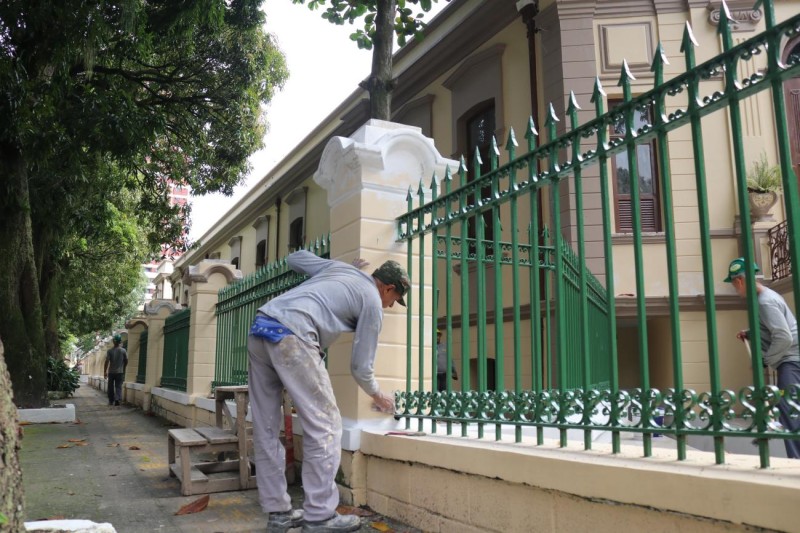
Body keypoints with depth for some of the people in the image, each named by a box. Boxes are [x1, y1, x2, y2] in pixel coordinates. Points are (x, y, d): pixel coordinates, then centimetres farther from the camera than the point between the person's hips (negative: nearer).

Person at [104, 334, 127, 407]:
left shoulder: (110, 351, -5)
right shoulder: (123, 351, -2)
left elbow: (107, 362, -9)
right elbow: (126, 361, 4)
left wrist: (105, 371, -3)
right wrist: (123, 369, 21)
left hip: (111, 372, 0)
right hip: (120, 372, 0)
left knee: (111, 387, 12)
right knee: (118, 386, 2)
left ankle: (111, 401, 20)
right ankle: (117, 399, -17)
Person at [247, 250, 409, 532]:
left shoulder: (338, 266, 26)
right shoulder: (373, 301, 9)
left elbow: (294, 258, 39)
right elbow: (360, 366, 10)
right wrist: (378, 396, 30)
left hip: (259, 329, 9)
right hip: (290, 336, -9)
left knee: (266, 430, 10)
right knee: (324, 425, 0)